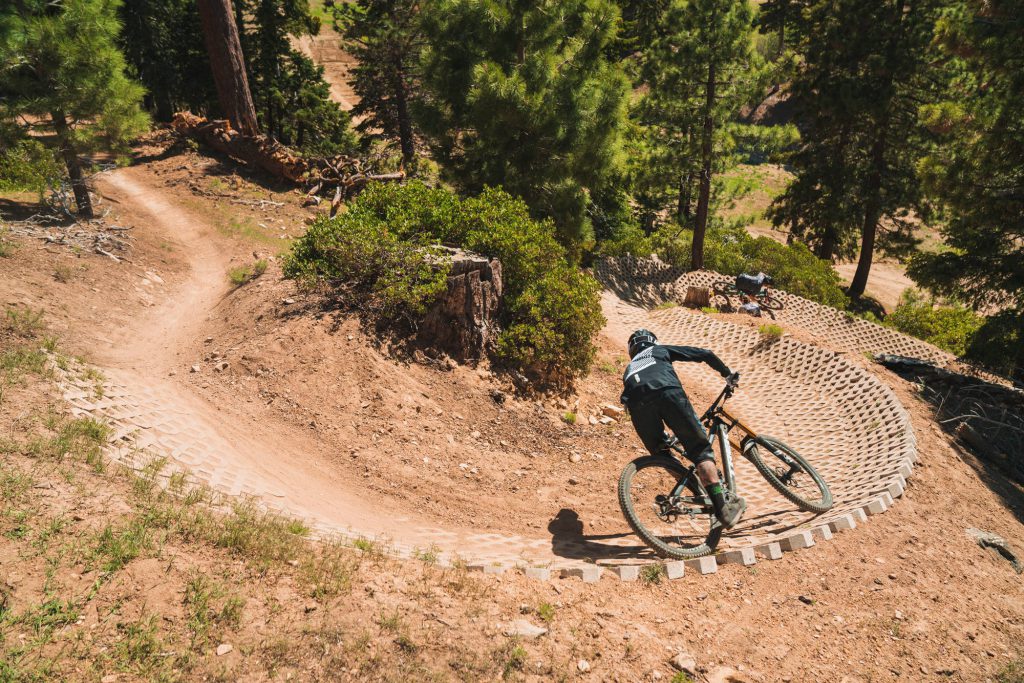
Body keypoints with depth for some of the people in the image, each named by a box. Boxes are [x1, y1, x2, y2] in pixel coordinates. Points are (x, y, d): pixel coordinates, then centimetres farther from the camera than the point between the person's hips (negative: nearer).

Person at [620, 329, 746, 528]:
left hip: (638, 403, 3)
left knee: (660, 454, 23)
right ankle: (722, 506, -10)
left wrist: (662, 437, 51)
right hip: (667, 392, -3)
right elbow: (705, 354, 30)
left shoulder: (629, 368, 44)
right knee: (700, 449, 2)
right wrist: (728, 374, 44)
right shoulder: (661, 349, 37)